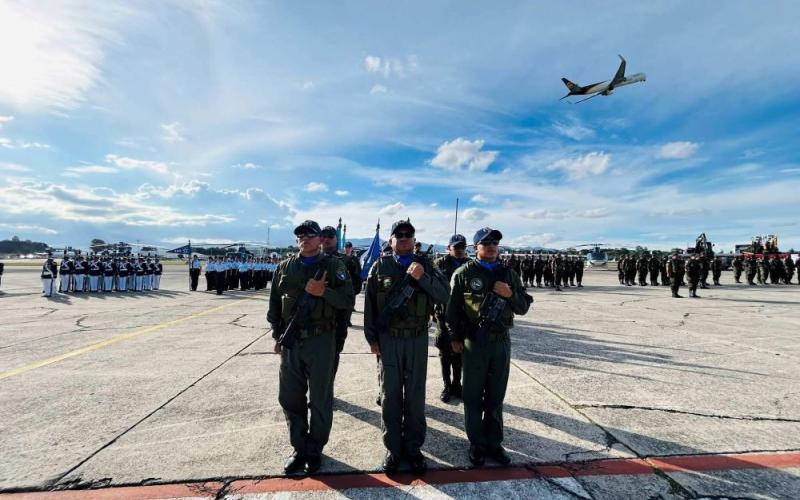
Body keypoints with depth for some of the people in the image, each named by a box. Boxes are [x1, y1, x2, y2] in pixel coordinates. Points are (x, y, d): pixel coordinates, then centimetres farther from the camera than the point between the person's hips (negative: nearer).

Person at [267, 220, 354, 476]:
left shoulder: (333, 266, -1)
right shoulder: (285, 267, 9)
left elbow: (348, 300, -7)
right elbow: (275, 303, 12)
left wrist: (323, 292, -21)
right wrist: (277, 335, 7)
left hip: (321, 341, -3)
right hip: (291, 342, 3)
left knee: (320, 399, 7)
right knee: (290, 398, 11)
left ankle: (315, 450, 26)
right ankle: (299, 448, 30)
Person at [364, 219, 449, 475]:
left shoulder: (425, 265, 4)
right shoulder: (380, 266, 1)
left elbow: (443, 295, -6)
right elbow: (370, 304, 2)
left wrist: (422, 277, -21)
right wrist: (372, 338, -1)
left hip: (417, 339, 1)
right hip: (388, 339, 0)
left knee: (415, 396, 9)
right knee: (390, 395, 8)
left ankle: (413, 448, 25)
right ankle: (393, 449, 23)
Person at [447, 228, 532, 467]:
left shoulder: (509, 274, 8)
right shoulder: (464, 273, -3)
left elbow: (524, 306, 9)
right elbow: (453, 307, -2)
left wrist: (510, 294, -11)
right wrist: (456, 337, -3)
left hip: (501, 341, 3)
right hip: (474, 341, -3)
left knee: (496, 396, 13)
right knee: (473, 396, 8)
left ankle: (494, 443, 27)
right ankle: (477, 444, 22)